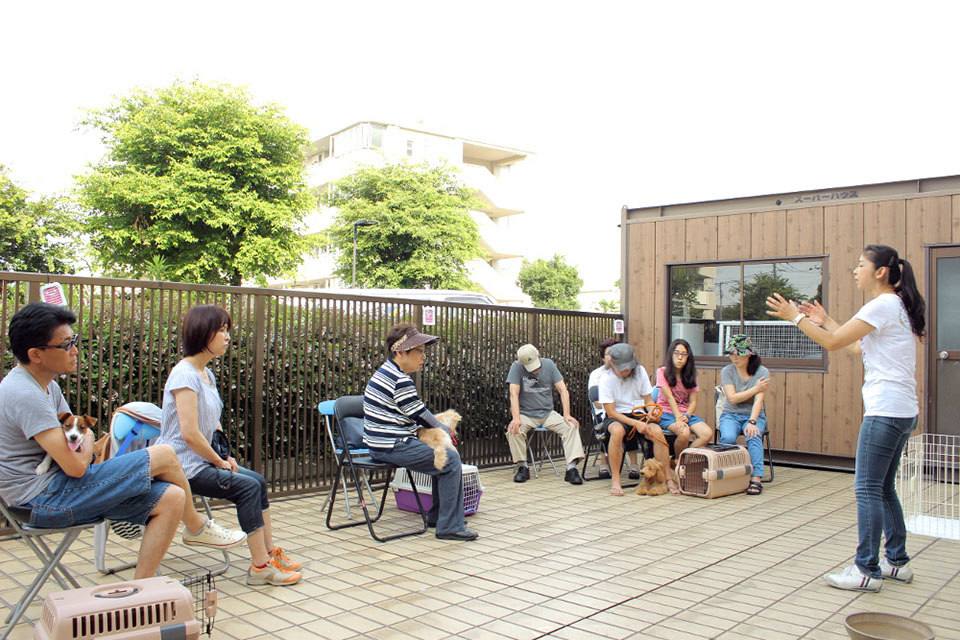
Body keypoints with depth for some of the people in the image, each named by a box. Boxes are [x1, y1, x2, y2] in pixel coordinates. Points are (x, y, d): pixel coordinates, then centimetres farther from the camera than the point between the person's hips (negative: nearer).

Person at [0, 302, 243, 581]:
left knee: (171, 498, -1)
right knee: (164, 456, -11)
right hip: (44, 499, -10)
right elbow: (76, 466, -24)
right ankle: (197, 528, 12)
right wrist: (87, 444, -1)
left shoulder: (47, 386, 12)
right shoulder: (25, 395, -22)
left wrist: (80, 438, -7)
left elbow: (80, 433, 18)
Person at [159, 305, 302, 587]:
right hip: (184, 466, -9)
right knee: (248, 486, -16)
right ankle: (260, 566, -10)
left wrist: (225, 456, 5)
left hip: (201, 460, 9)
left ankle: (269, 553, 11)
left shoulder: (207, 374, 12)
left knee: (258, 481, 5)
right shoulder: (184, 374, -18)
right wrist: (220, 462, -12)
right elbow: (190, 433, -24)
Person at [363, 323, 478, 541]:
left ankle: (437, 515, 27)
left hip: (383, 443, 11)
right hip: (391, 447, -11)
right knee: (451, 459, -10)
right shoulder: (400, 380, -19)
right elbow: (420, 415, -14)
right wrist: (445, 430, 4)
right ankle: (450, 526, -7)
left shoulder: (385, 373, 15)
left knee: (442, 455, 21)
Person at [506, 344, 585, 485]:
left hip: (548, 413, 2)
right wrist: (516, 418, -28)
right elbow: (514, 394, -15)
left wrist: (566, 415, -15)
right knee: (514, 430, -31)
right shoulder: (517, 367, -8)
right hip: (526, 414, -2)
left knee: (571, 426, -22)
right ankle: (522, 467, -12)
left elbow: (563, 390, -3)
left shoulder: (548, 364, -1)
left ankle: (571, 468, -21)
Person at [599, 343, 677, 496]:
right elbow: (611, 413, -14)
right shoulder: (606, 378, -12)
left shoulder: (639, 371, -1)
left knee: (657, 430, -28)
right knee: (617, 430, -39)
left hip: (639, 414, 3)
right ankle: (615, 480, -28)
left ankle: (668, 478, -16)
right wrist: (635, 423, -24)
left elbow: (648, 399, 7)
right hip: (616, 417, -3)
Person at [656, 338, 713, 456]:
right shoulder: (662, 372, -3)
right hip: (667, 413, -5)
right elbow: (669, 398, -13)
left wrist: (686, 416, -17)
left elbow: (693, 401, 3)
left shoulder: (691, 375, 11)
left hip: (686, 413, 5)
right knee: (684, 432, -34)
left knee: (708, 433, -23)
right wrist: (678, 419, -24)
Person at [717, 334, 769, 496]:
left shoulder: (762, 372, -4)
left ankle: (756, 478, -33)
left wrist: (752, 422, -29)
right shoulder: (727, 371, -1)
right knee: (728, 437, -32)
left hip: (754, 415, 0)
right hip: (731, 415, 1)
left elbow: (758, 400, -15)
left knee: (753, 436, -33)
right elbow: (732, 398, -11)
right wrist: (755, 389, -11)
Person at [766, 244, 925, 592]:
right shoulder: (895, 306, 18)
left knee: (867, 488, -6)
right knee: (883, 488, 16)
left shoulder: (883, 305, -12)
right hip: (903, 412, 10)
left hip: (885, 411, -10)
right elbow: (856, 347, 23)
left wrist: (796, 317, -3)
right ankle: (897, 562, 24)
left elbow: (833, 342, -13)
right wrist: (825, 320, 27)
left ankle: (868, 570, -1)